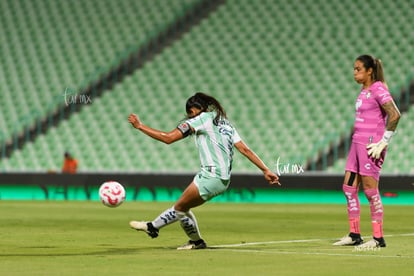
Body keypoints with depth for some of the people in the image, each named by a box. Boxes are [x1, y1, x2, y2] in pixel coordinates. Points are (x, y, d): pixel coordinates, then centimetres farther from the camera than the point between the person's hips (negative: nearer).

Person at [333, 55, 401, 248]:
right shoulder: (364, 91, 15)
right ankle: (354, 235, 15)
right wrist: (357, 139, 16)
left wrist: (383, 142, -19)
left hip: (371, 145, -9)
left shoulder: (378, 89, -12)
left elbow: (395, 115, -20)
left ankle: (378, 238, 0)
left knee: (370, 189, -6)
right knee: (349, 187, 9)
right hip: (357, 143, 9)